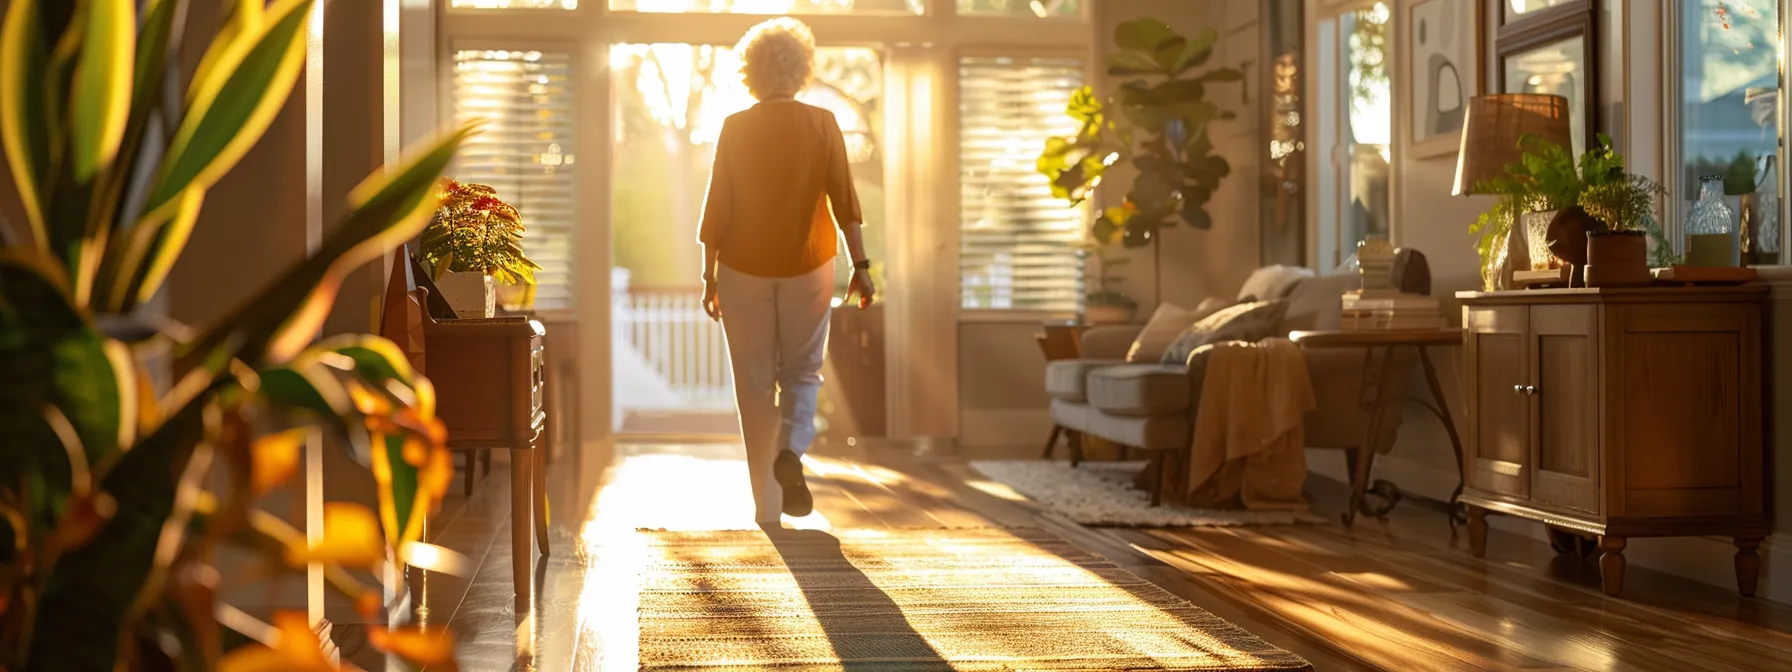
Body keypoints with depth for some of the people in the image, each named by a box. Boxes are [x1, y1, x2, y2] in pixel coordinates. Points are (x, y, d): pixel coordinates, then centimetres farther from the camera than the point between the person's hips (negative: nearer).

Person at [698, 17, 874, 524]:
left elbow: (717, 208, -2)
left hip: (744, 272, 0)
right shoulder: (822, 125, -4)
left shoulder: (735, 129, -3)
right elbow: (844, 200, -7)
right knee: (802, 373, 16)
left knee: (755, 385, 7)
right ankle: (791, 452, -12)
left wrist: (709, 274, 6)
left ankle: (767, 502, 8)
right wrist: (860, 265, -3)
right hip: (808, 270, 0)